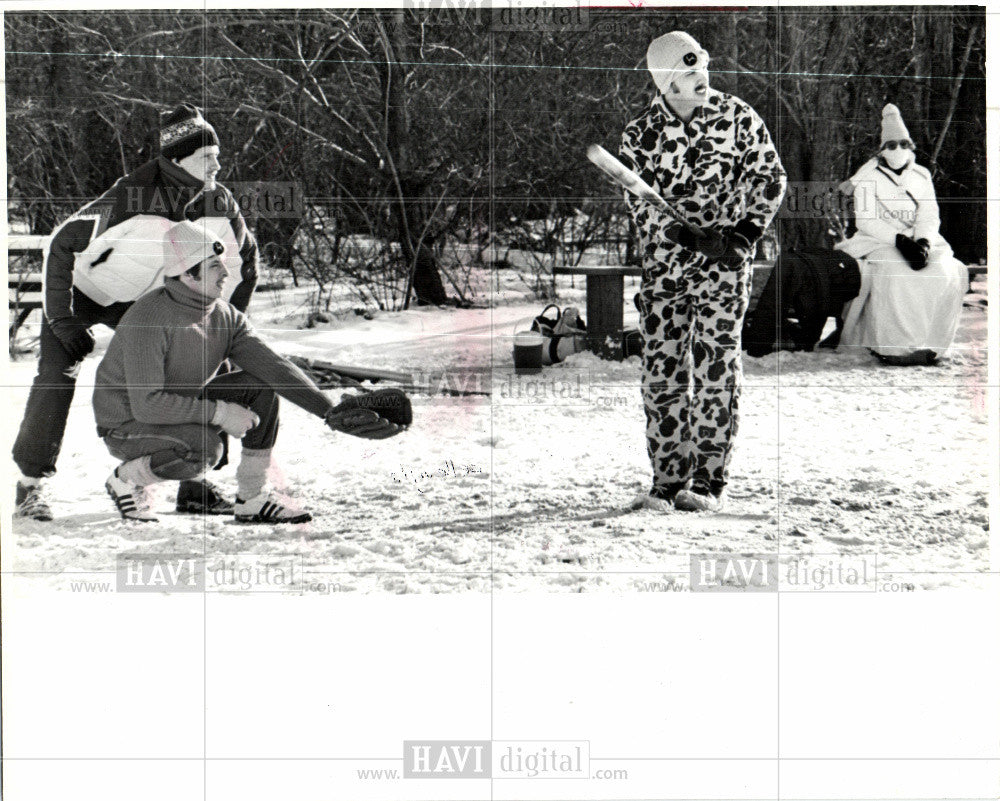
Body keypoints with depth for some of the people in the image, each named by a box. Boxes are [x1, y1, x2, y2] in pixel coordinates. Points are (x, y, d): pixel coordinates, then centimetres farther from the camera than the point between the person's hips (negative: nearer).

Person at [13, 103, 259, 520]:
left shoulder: (217, 203, -18)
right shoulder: (129, 197, -35)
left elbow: (245, 255, 2)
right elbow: (62, 244, -27)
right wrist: (62, 321, -27)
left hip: (146, 301, 5)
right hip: (82, 291, -5)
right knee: (57, 375, -18)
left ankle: (191, 484, 1)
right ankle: (30, 485, -5)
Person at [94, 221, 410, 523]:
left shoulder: (226, 317, -5)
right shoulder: (148, 319, -28)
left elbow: (272, 365, -12)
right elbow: (147, 404, -31)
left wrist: (329, 410, -24)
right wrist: (219, 413, -29)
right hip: (127, 426, -7)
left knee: (261, 387, -9)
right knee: (203, 448, -36)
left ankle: (252, 499, -2)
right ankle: (126, 478, -8)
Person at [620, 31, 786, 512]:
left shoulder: (737, 117, 4)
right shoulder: (639, 135, 4)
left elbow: (770, 178, 8)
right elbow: (640, 202, -2)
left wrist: (745, 233, -6)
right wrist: (692, 236, -17)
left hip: (724, 263, -1)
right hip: (663, 264, 1)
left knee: (715, 369, -4)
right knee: (662, 373, 0)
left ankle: (708, 482, 1)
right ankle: (668, 482, 8)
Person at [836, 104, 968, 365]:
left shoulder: (921, 177, 13)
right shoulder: (867, 177, 2)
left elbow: (929, 217, 3)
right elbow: (865, 220, -9)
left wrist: (923, 242, -20)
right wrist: (899, 239, -22)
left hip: (918, 240, 4)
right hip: (877, 243, -4)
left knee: (946, 271, -25)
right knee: (896, 274, -36)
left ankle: (929, 342, -19)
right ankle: (893, 346, -33)